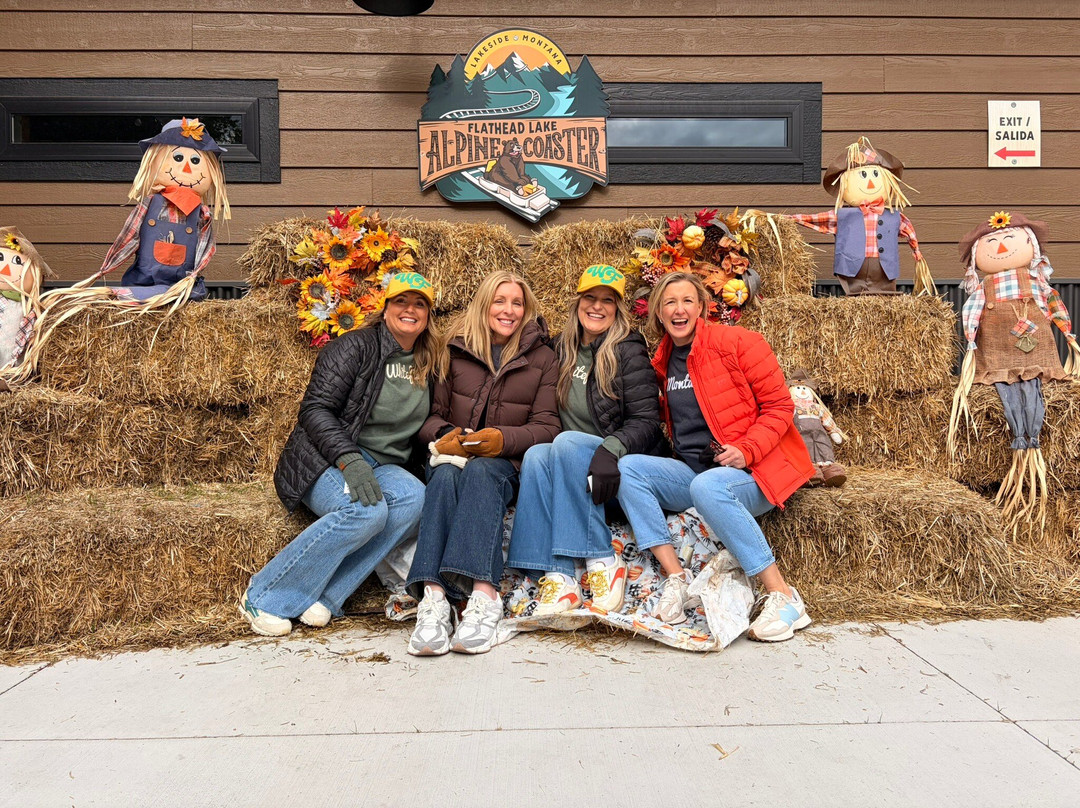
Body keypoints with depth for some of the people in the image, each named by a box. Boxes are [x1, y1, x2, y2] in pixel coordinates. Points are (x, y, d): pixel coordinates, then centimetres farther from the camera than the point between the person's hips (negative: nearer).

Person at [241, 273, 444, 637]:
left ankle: (324, 596, -23)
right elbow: (315, 409, -12)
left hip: (383, 466, 6)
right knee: (366, 510, -35)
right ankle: (263, 596, -19)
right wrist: (350, 460, -26)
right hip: (326, 460, -5)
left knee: (414, 497, -28)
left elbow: (427, 427, 24)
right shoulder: (355, 347, -4)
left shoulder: (428, 365, 15)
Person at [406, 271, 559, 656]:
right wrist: (443, 436, -12)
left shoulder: (542, 358, 12)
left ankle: (484, 594, -50)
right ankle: (433, 595, -47)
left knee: (479, 471, -36)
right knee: (446, 475, -34)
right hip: (453, 455, 1)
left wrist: (504, 438, -15)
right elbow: (433, 414, 12)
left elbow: (547, 426, 4)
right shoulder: (456, 351, 13)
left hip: (505, 463, -1)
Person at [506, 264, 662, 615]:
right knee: (536, 455, -27)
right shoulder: (564, 350, 12)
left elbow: (646, 422, -12)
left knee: (568, 443, -32)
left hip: (619, 467, -4)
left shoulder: (628, 351, -4)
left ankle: (602, 560, -27)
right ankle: (557, 577, -34)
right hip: (574, 469, 5)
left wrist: (610, 448, -30)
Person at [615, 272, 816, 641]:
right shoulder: (662, 362, 13)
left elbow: (780, 406, -7)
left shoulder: (738, 343, -6)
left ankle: (784, 598, -26)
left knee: (707, 486, -38)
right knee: (627, 467, -17)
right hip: (691, 473, 6)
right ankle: (676, 577, -21)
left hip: (753, 472, -6)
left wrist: (747, 450, -20)